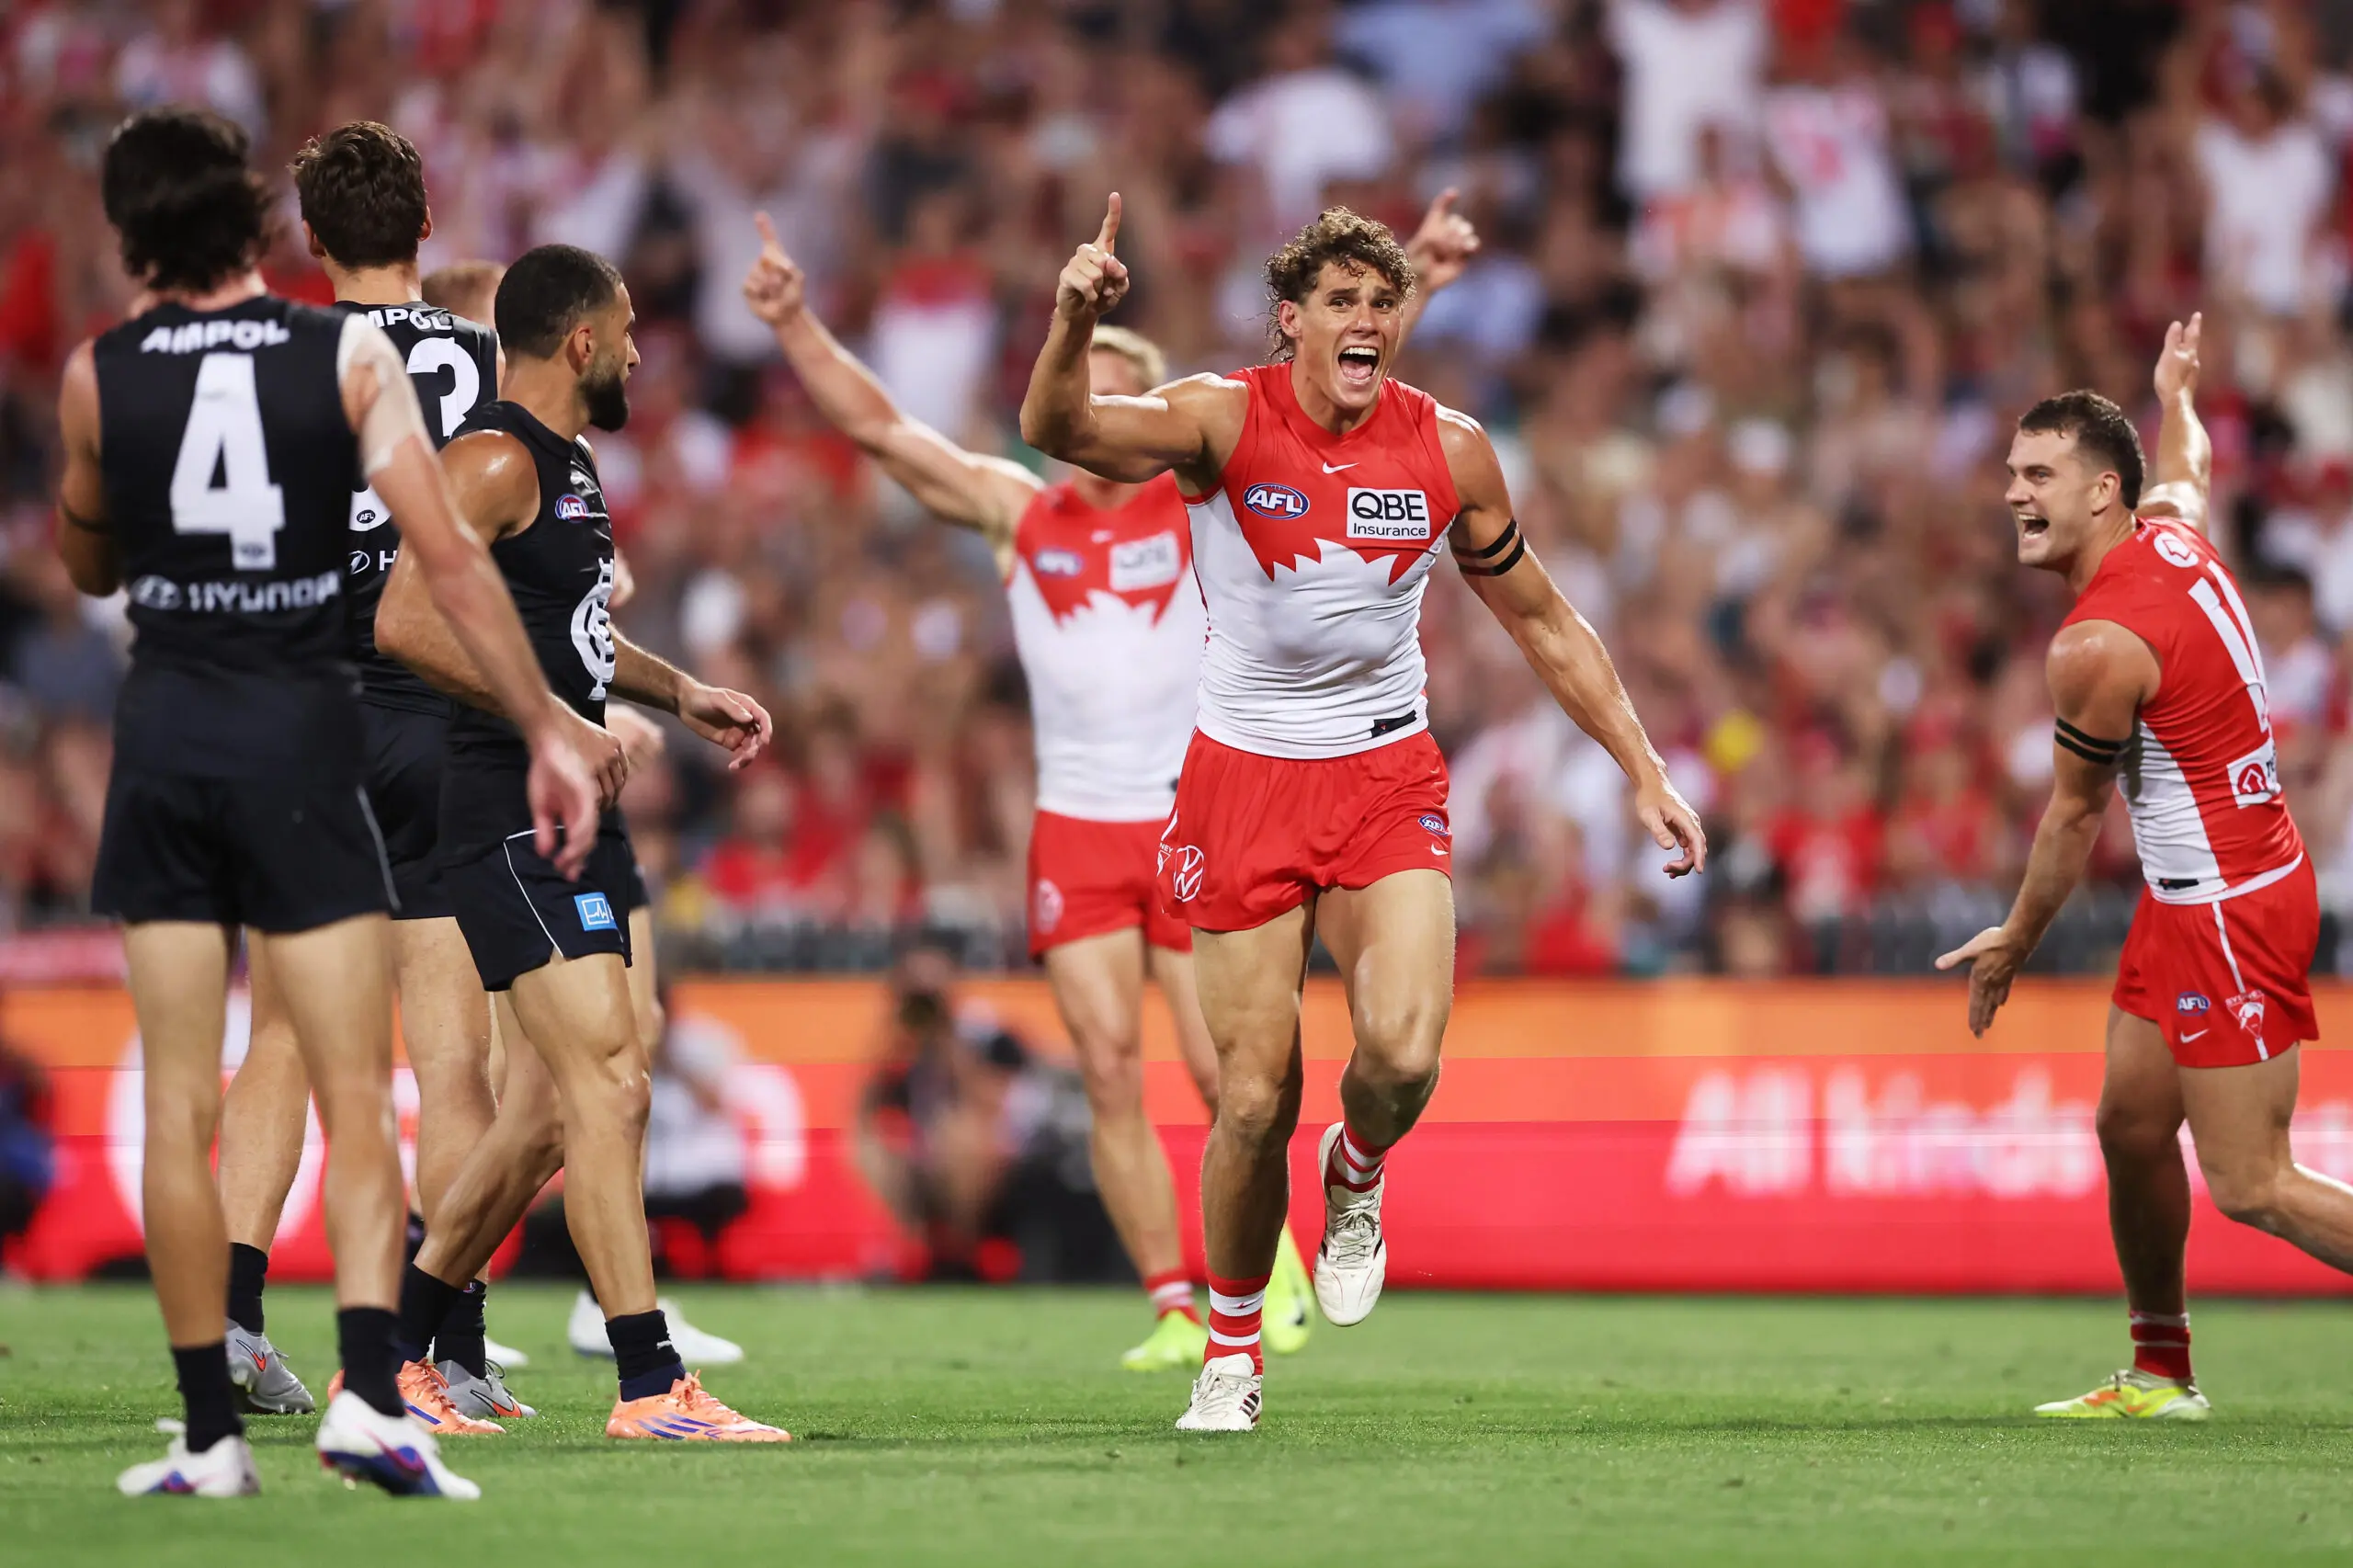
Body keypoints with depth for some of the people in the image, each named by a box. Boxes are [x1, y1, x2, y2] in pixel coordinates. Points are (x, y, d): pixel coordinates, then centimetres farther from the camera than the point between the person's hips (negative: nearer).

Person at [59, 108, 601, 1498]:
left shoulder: (99, 376, 0)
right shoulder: (351, 356, -4)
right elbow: (451, 560, -9)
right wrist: (547, 730, -5)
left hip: (165, 730, 1)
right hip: (302, 731, -1)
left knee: (180, 1106, 5)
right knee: (356, 1097, 1)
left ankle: (212, 1431, 5)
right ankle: (369, 1395, -17)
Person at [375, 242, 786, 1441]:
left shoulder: (571, 464, 19)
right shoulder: (497, 461, -13)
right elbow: (404, 621, -23)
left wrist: (679, 694, 23)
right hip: (508, 813, -10)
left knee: (546, 1107, 11)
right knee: (608, 1083, -14)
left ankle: (393, 1354, 20)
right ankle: (650, 1385, -16)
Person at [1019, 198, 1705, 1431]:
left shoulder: (1447, 450, -2)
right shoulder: (1222, 420, -9)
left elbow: (1540, 620, 10)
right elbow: (1057, 430, -26)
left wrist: (1644, 772, 8)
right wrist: (1075, 323, -47)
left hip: (1387, 780, 1)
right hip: (1245, 776, -1)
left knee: (1402, 1052, -22)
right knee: (1254, 1099, -3)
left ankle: (1356, 1178, 14)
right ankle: (1231, 1352, 20)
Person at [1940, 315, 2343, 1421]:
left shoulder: (2097, 645, -21)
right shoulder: (2172, 527, 3)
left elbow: (2073, 814, -8)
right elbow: (2187, 467, 30)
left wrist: (2015, 944, 7)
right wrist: (2175, 393, 52)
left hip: (2227, 913, -10)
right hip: (2190, 899, 10)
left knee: (2256, 1188, -10)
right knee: (2131, 1124, 13)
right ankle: (2161, 1373, 22)